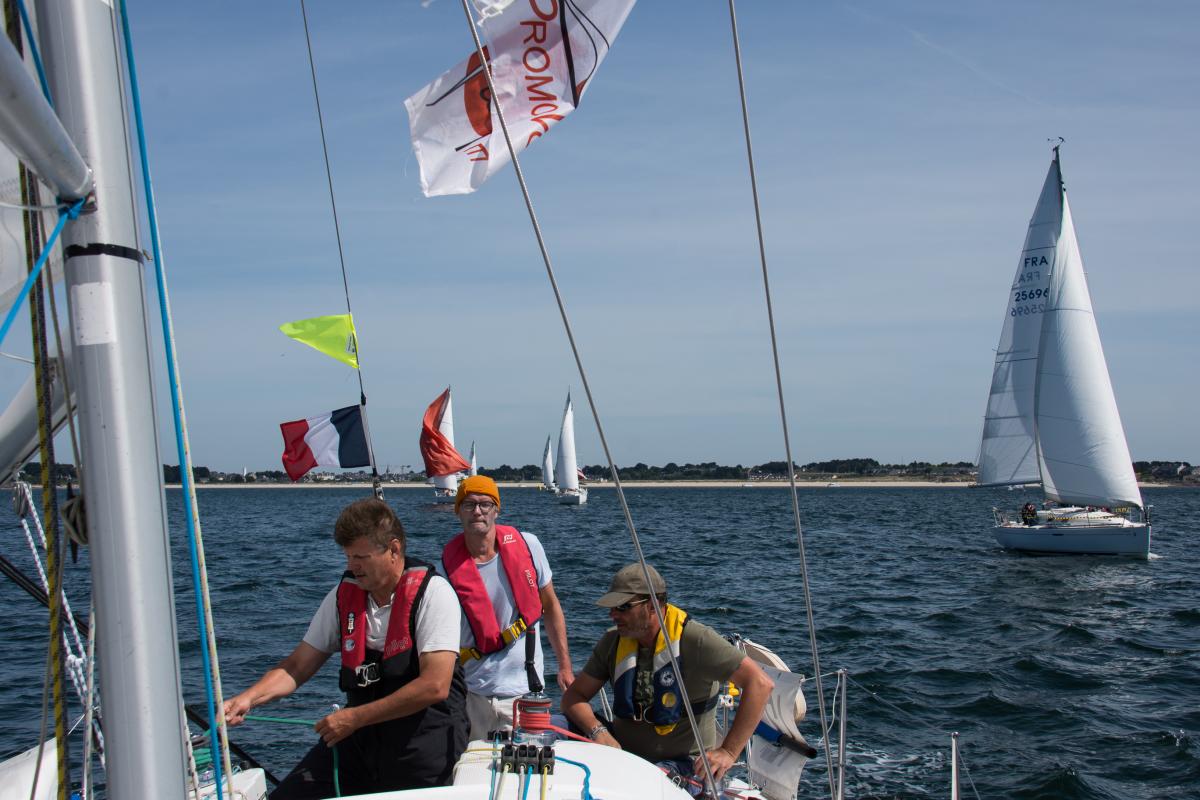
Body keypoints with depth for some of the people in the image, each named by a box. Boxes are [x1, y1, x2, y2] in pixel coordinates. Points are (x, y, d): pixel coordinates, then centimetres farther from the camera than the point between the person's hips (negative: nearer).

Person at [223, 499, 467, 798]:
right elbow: (296, 667, 10)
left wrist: (354, 717, -17)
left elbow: (435, 686, -20)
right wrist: (248, 698, -8)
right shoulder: (344, 595, 6)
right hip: (361, 736, 5)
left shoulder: (432, 593, -12)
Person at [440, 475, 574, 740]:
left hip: (524, 691, 1)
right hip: (471, 695, -1)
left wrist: (565, 666, 7)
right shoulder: (449, 567, -6)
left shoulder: (526, 546, -3)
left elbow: (550, 606, 8)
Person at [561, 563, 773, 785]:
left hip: (683, 763, -5)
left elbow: (761, 684, -19)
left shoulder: (695, 640, -14)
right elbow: (574, 696, 8)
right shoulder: (612, 642, 4)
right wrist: (598, 732, -15)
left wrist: (728, 752, -23)